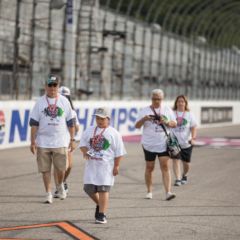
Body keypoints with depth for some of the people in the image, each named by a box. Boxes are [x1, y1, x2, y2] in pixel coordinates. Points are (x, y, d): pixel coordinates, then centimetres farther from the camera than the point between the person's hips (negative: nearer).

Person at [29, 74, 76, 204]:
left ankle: (60, 185, 29)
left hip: (60, 142, 0)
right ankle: (48, 193, 13)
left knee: (61, 168, 0)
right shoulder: (40, 102, 3)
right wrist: (33, 142, -3)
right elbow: (34, 123, 2)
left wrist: (72, 140, 4)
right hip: (43, 142, 0)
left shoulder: (64, 101, 5)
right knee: (45, 169, 2)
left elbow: (70, 122, 7)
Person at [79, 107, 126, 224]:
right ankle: (100, 205, 32)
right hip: (91, 165, 4)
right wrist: (85, 152, -10)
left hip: (106, 166, -4)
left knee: (103, 189, -7)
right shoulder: (89, 131, 11)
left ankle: (101, 215, -3)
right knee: (88, 188, 4)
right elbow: (82, 143, 12)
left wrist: (116, 166, -6)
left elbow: (119, 152, -1)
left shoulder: (113, 133, 0)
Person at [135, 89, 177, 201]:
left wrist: (166, 122, -12)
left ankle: (168, 192, -13)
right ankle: (149, 191, 20)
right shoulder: (145, 111, 1)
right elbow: (137, 126, -1)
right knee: (149, 167, 7)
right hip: (149, 144, -1)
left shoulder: (167, 110, 8)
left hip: (164, 144, 1)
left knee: (165, 167, -8)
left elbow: (174, 124, 9)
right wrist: (144, 119, -20)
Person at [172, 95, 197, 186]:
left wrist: (193, 138, -19)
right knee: (176, 160, -16)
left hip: (186, 143, 1)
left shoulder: (189, 114, 3)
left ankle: (184, 176, 36)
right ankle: (178, 179, -18)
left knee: (186, 163, 8)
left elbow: (193, 127, -4)